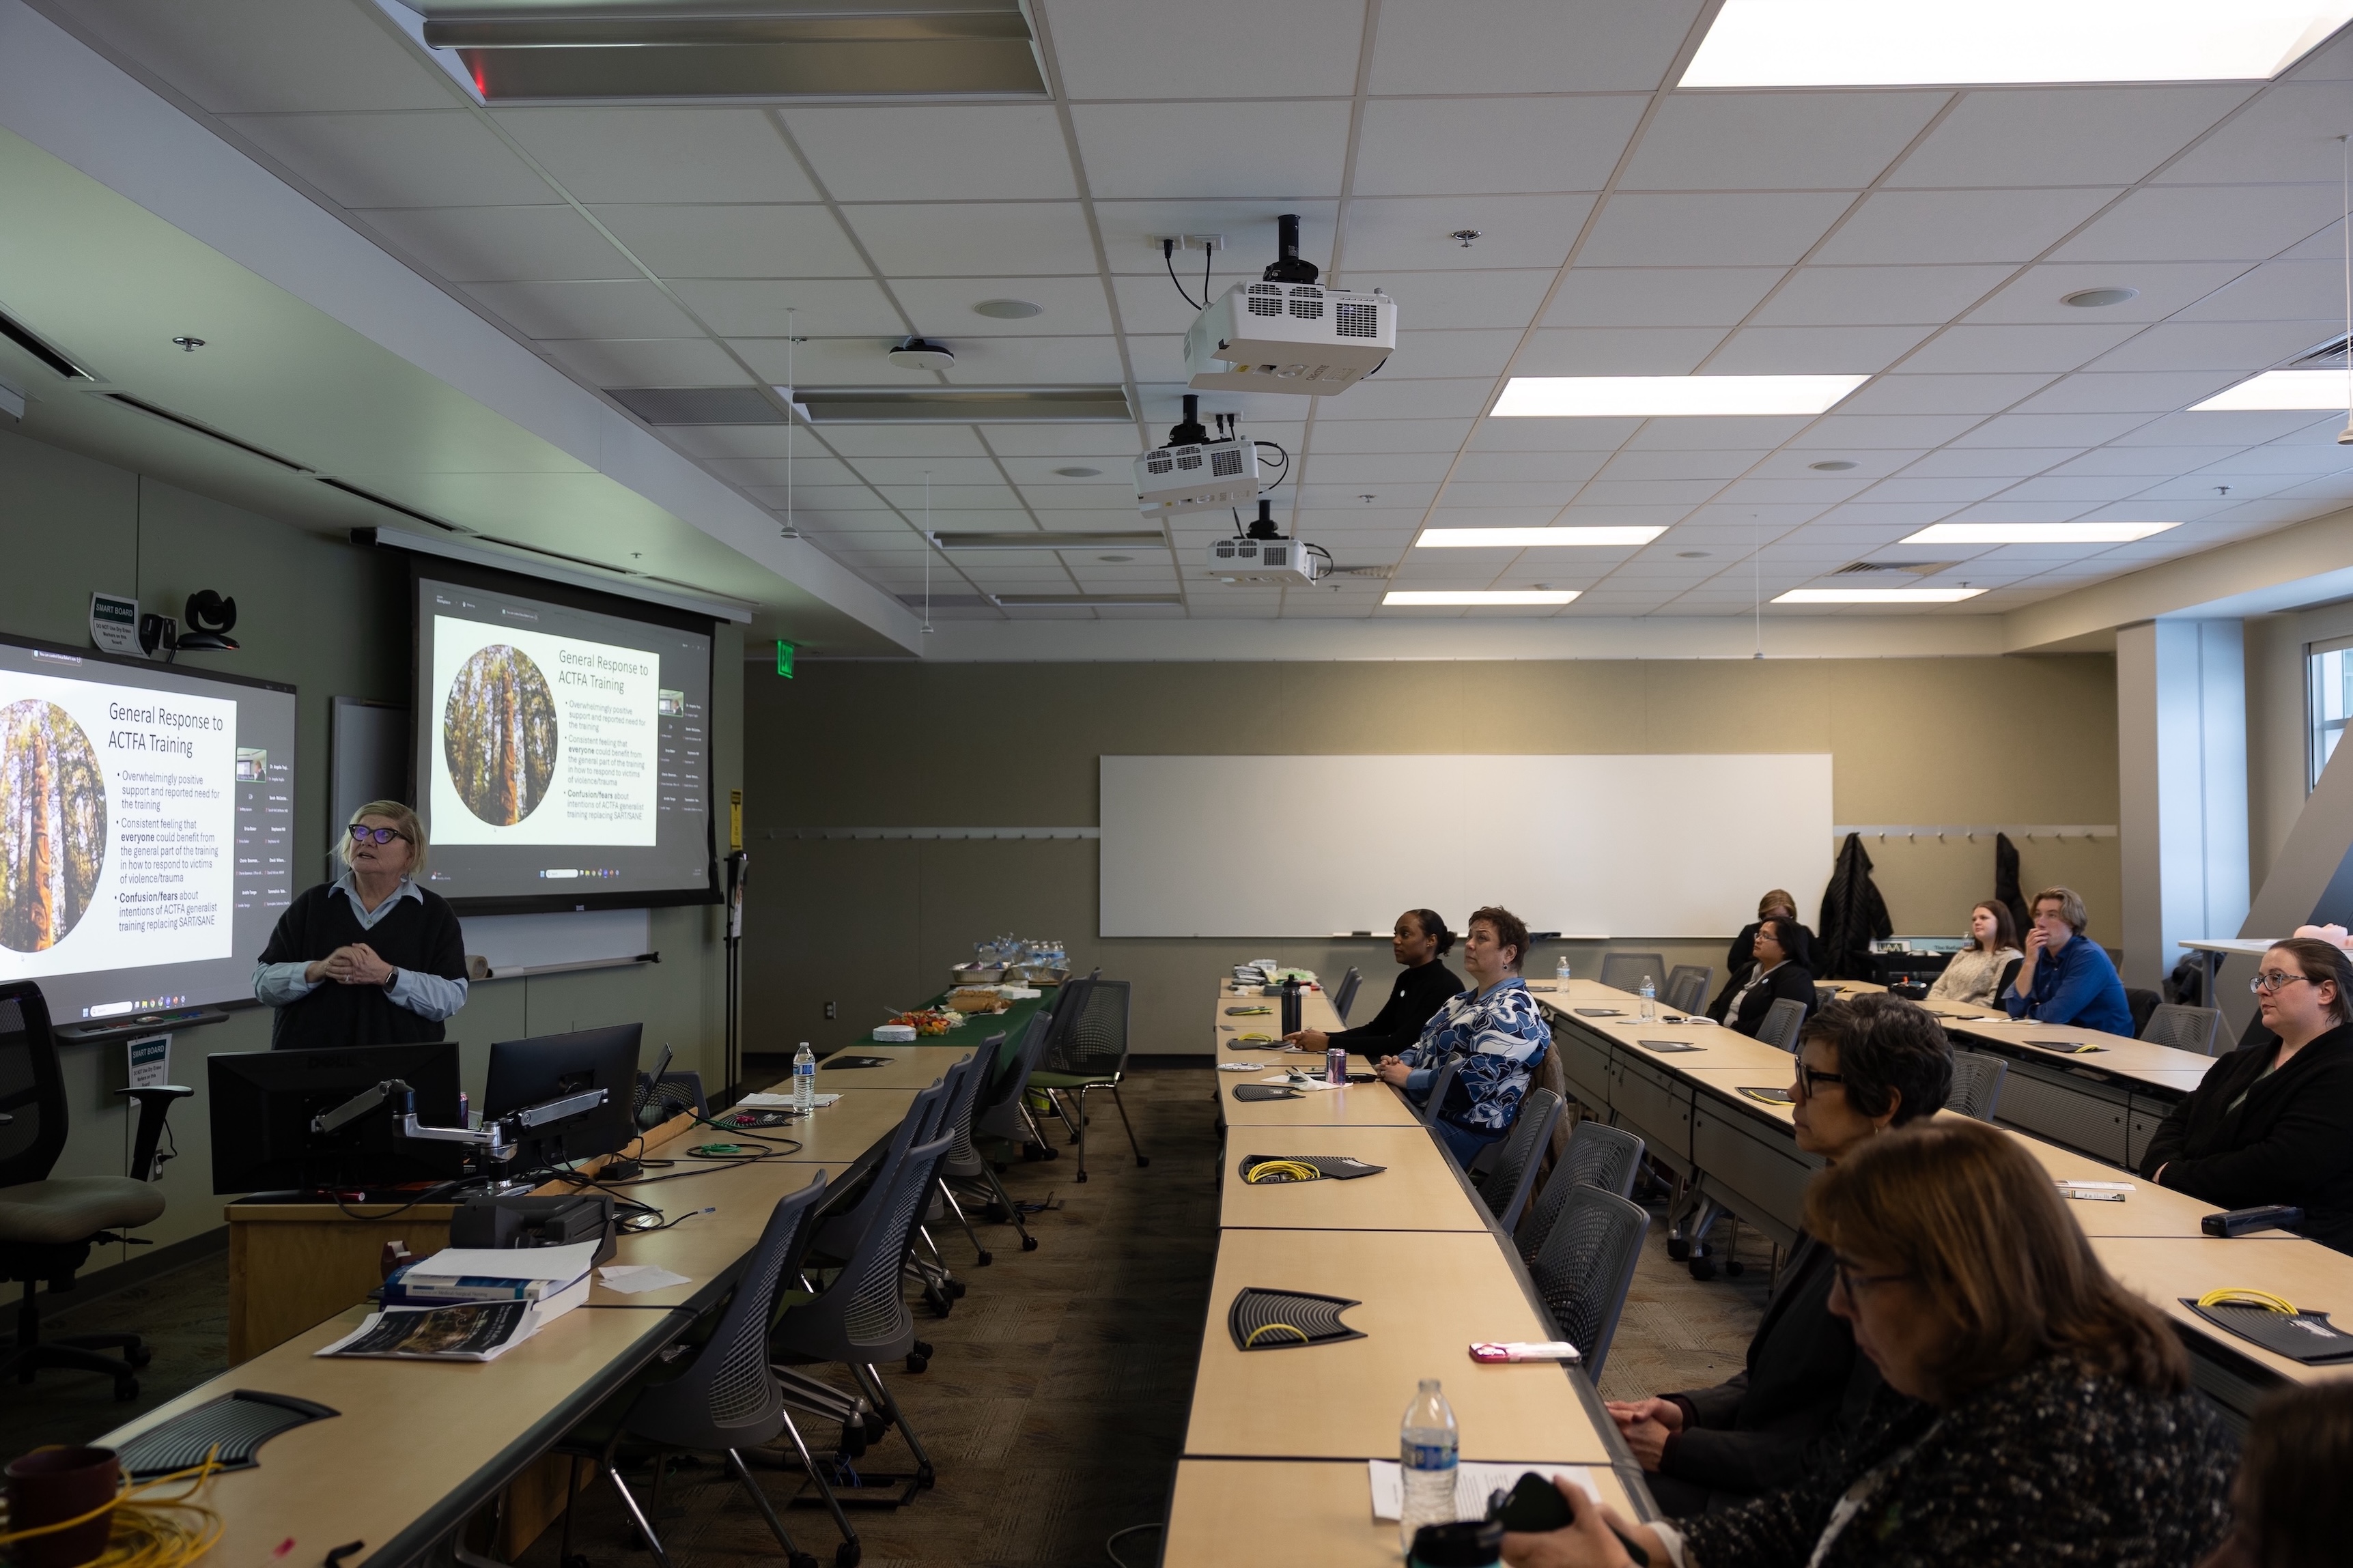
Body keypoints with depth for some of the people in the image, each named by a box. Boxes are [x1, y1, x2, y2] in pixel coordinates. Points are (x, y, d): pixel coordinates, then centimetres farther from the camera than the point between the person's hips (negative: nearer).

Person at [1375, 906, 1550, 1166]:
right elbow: (1427, 1045, 22)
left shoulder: (1512, 1013, -15)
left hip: (1460, 1127, -9)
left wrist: (1408, 1078, -15)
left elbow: (1469, 1083, -23)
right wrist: (1400, 1061, 1)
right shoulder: (1465, 1000, 17)